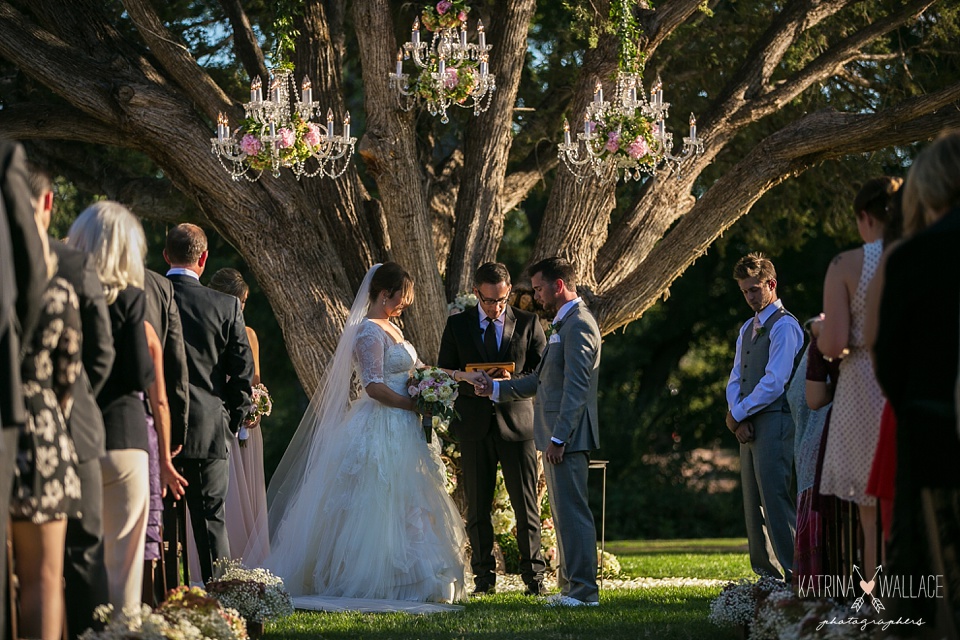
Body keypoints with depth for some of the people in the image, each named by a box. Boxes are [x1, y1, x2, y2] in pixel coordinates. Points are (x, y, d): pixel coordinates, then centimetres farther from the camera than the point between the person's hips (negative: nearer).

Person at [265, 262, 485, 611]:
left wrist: (461, 376, 19)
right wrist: (415, 406, -14)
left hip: (399, 430, 10)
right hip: (381, 429, -10)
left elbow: (414, 369, 23)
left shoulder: (390, 329, 16)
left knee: (404, 507, 8)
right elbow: (374, 386, -21)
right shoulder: (370, 331, -14)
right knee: (382, 503, -8)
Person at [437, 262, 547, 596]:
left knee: (526, 504, -1)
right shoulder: (457, 324, 7)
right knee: (478, 506, 4)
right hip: (475, 426, 1)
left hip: (517, 422, -1)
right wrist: (472, 385, -14)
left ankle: (533, 575, 5)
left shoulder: (528, 323, 5)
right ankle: (484, 577, 9)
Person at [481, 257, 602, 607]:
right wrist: (496, 389, 20)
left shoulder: (578, 324, -13)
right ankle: (570, 586, 17)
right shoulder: (564, 323, 20)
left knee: (572, 512, -10)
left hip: (567, 437, -11)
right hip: (557, 436, 11)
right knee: (564, 513, 12)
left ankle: (583, 591, -9)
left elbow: (576, 387, -20)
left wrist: (559, 438, -23)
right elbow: (542, 380, 25)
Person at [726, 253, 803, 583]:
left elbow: (774, 382, -15)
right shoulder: (747, 329, 21)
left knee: (776, 501, -13)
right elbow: (735, 380, 17)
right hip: (749, 426, 9)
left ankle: (794, 576, -13)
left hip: (774, 422, -9)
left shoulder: (784, 326, -7)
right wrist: (738, 417, -1)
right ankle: (767, 576, 11)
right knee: (753, 504, 7)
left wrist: (737, 413, -8)